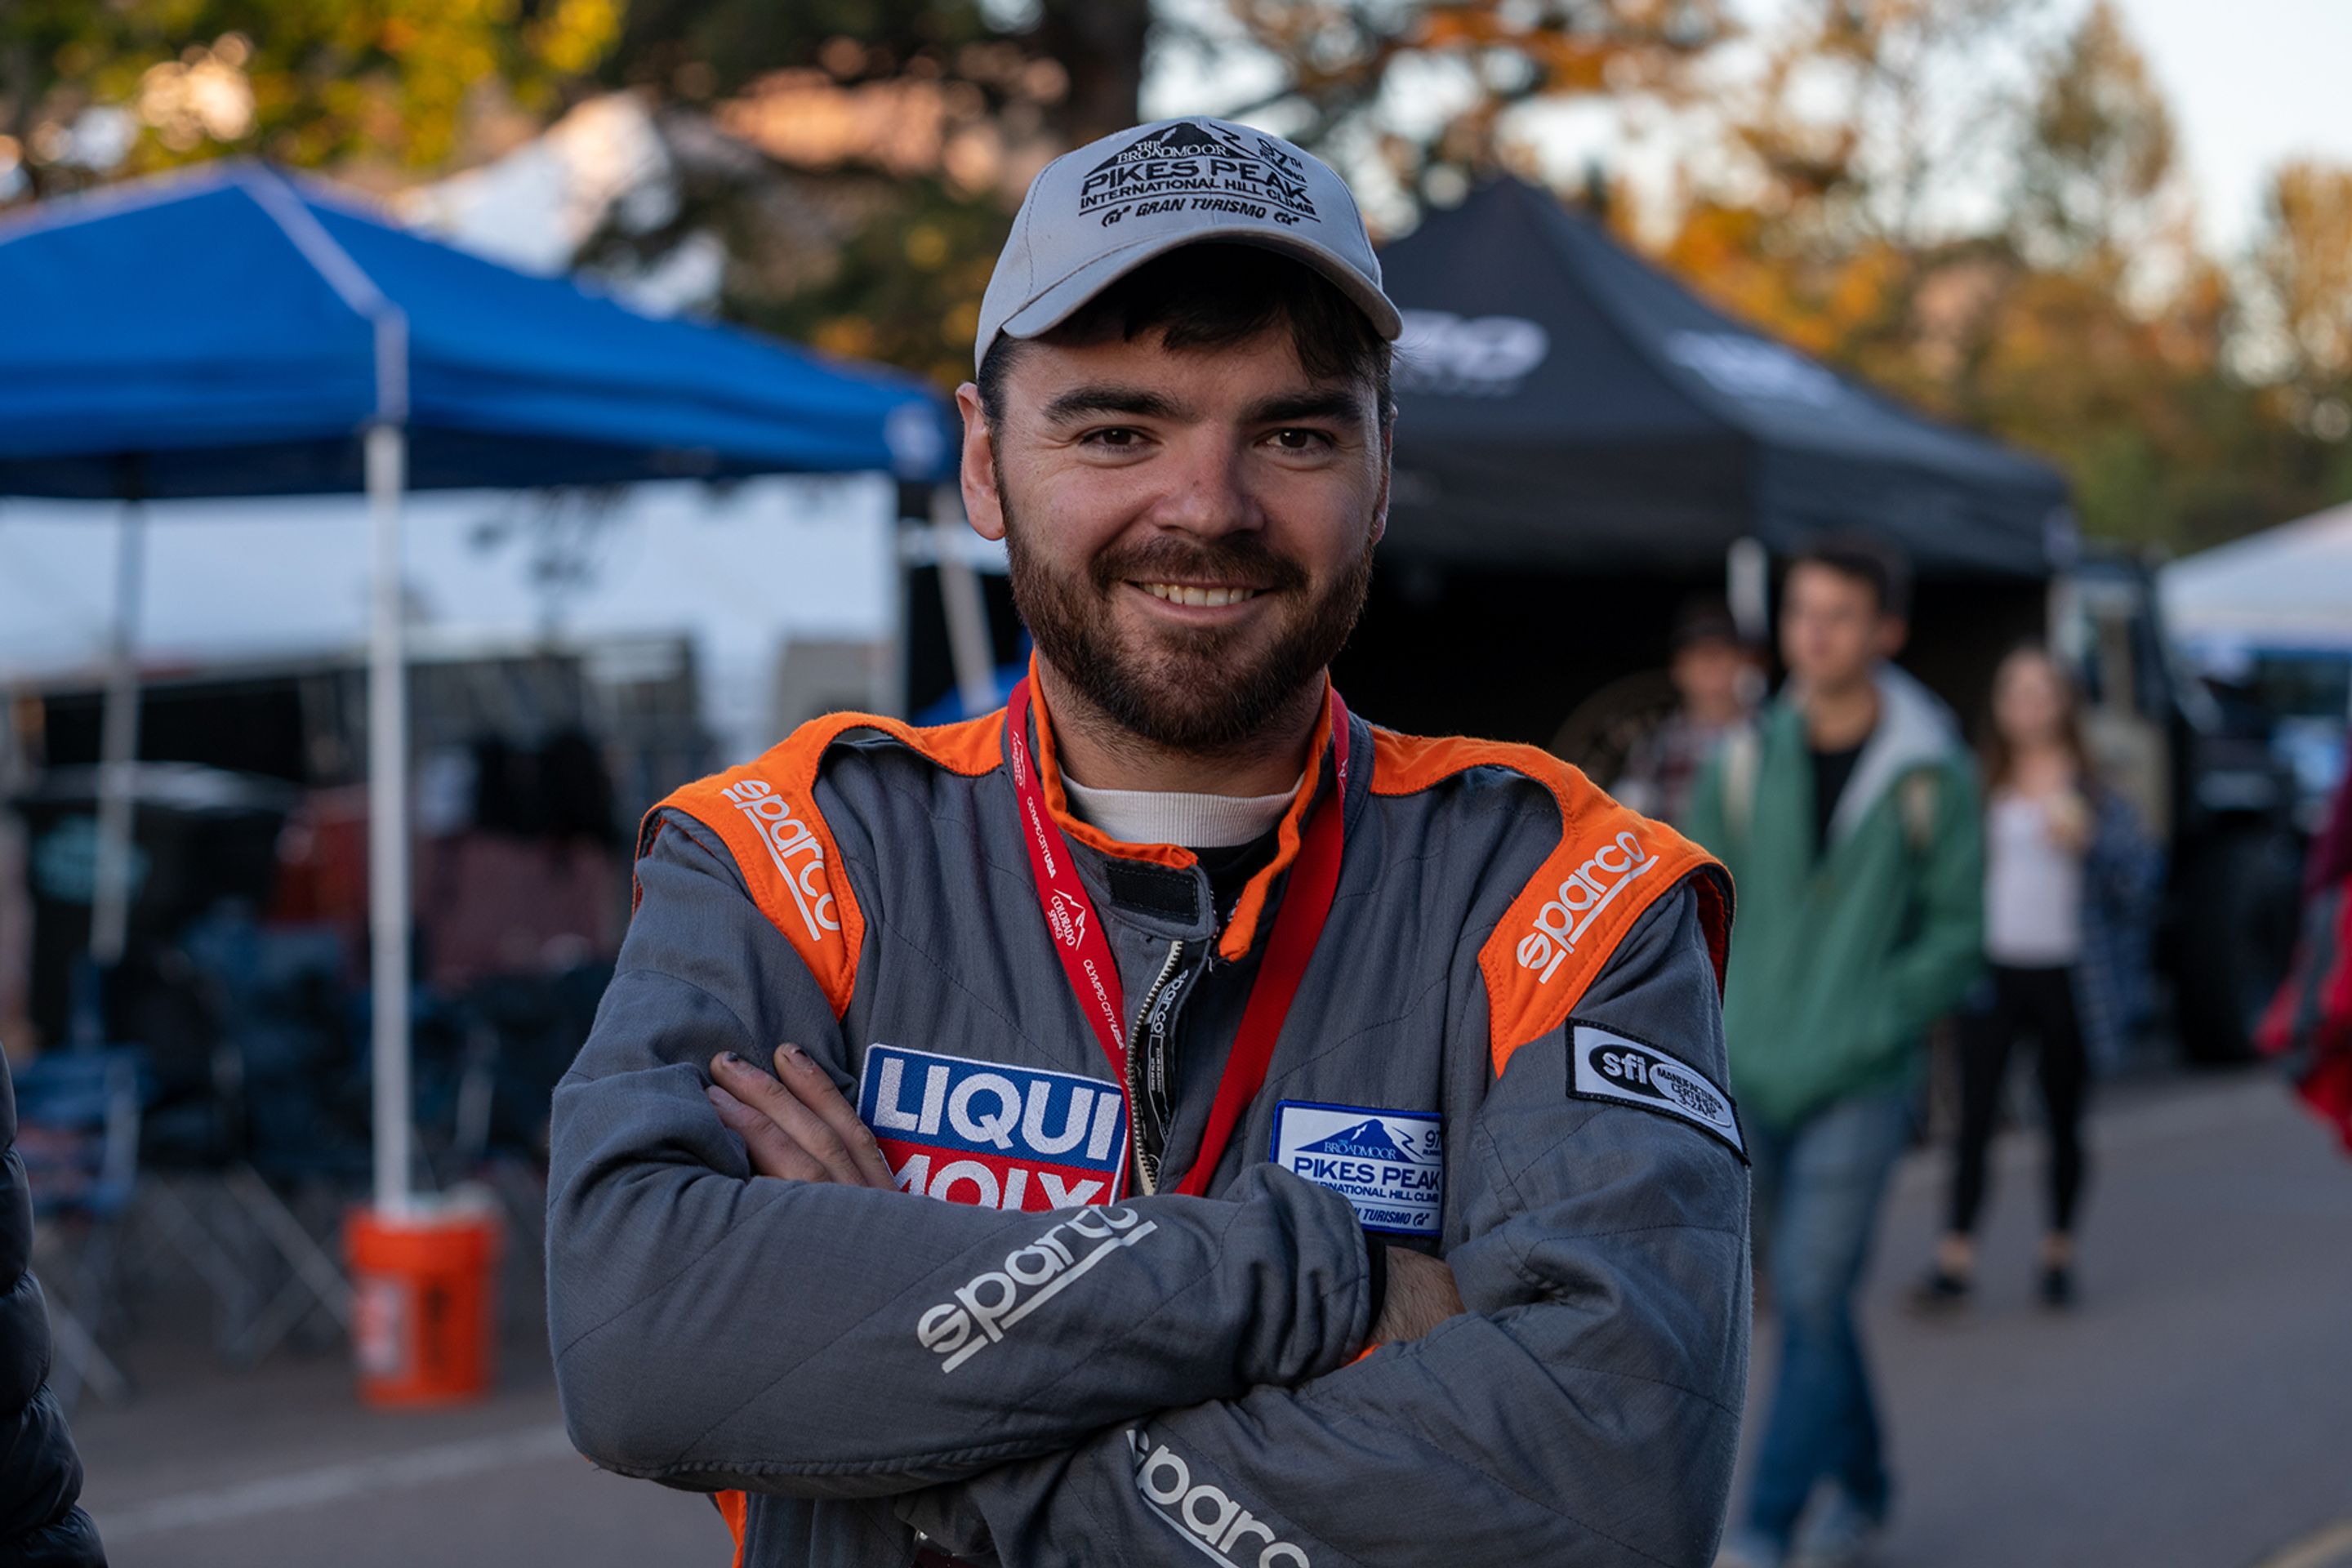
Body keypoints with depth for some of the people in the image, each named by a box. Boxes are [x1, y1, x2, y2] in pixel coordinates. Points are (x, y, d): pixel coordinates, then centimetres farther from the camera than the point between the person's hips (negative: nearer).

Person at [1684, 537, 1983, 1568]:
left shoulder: (1930, 774, -6)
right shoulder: (1748, 761, 2)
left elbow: (1956, 930, -4)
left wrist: (1856, 1035, -13)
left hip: (1861, 1083, -4)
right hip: (1751, 1076, 4)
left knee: (1812, 1296, -10)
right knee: (1806, 1295, 13)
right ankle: (1860, 1485, 33)